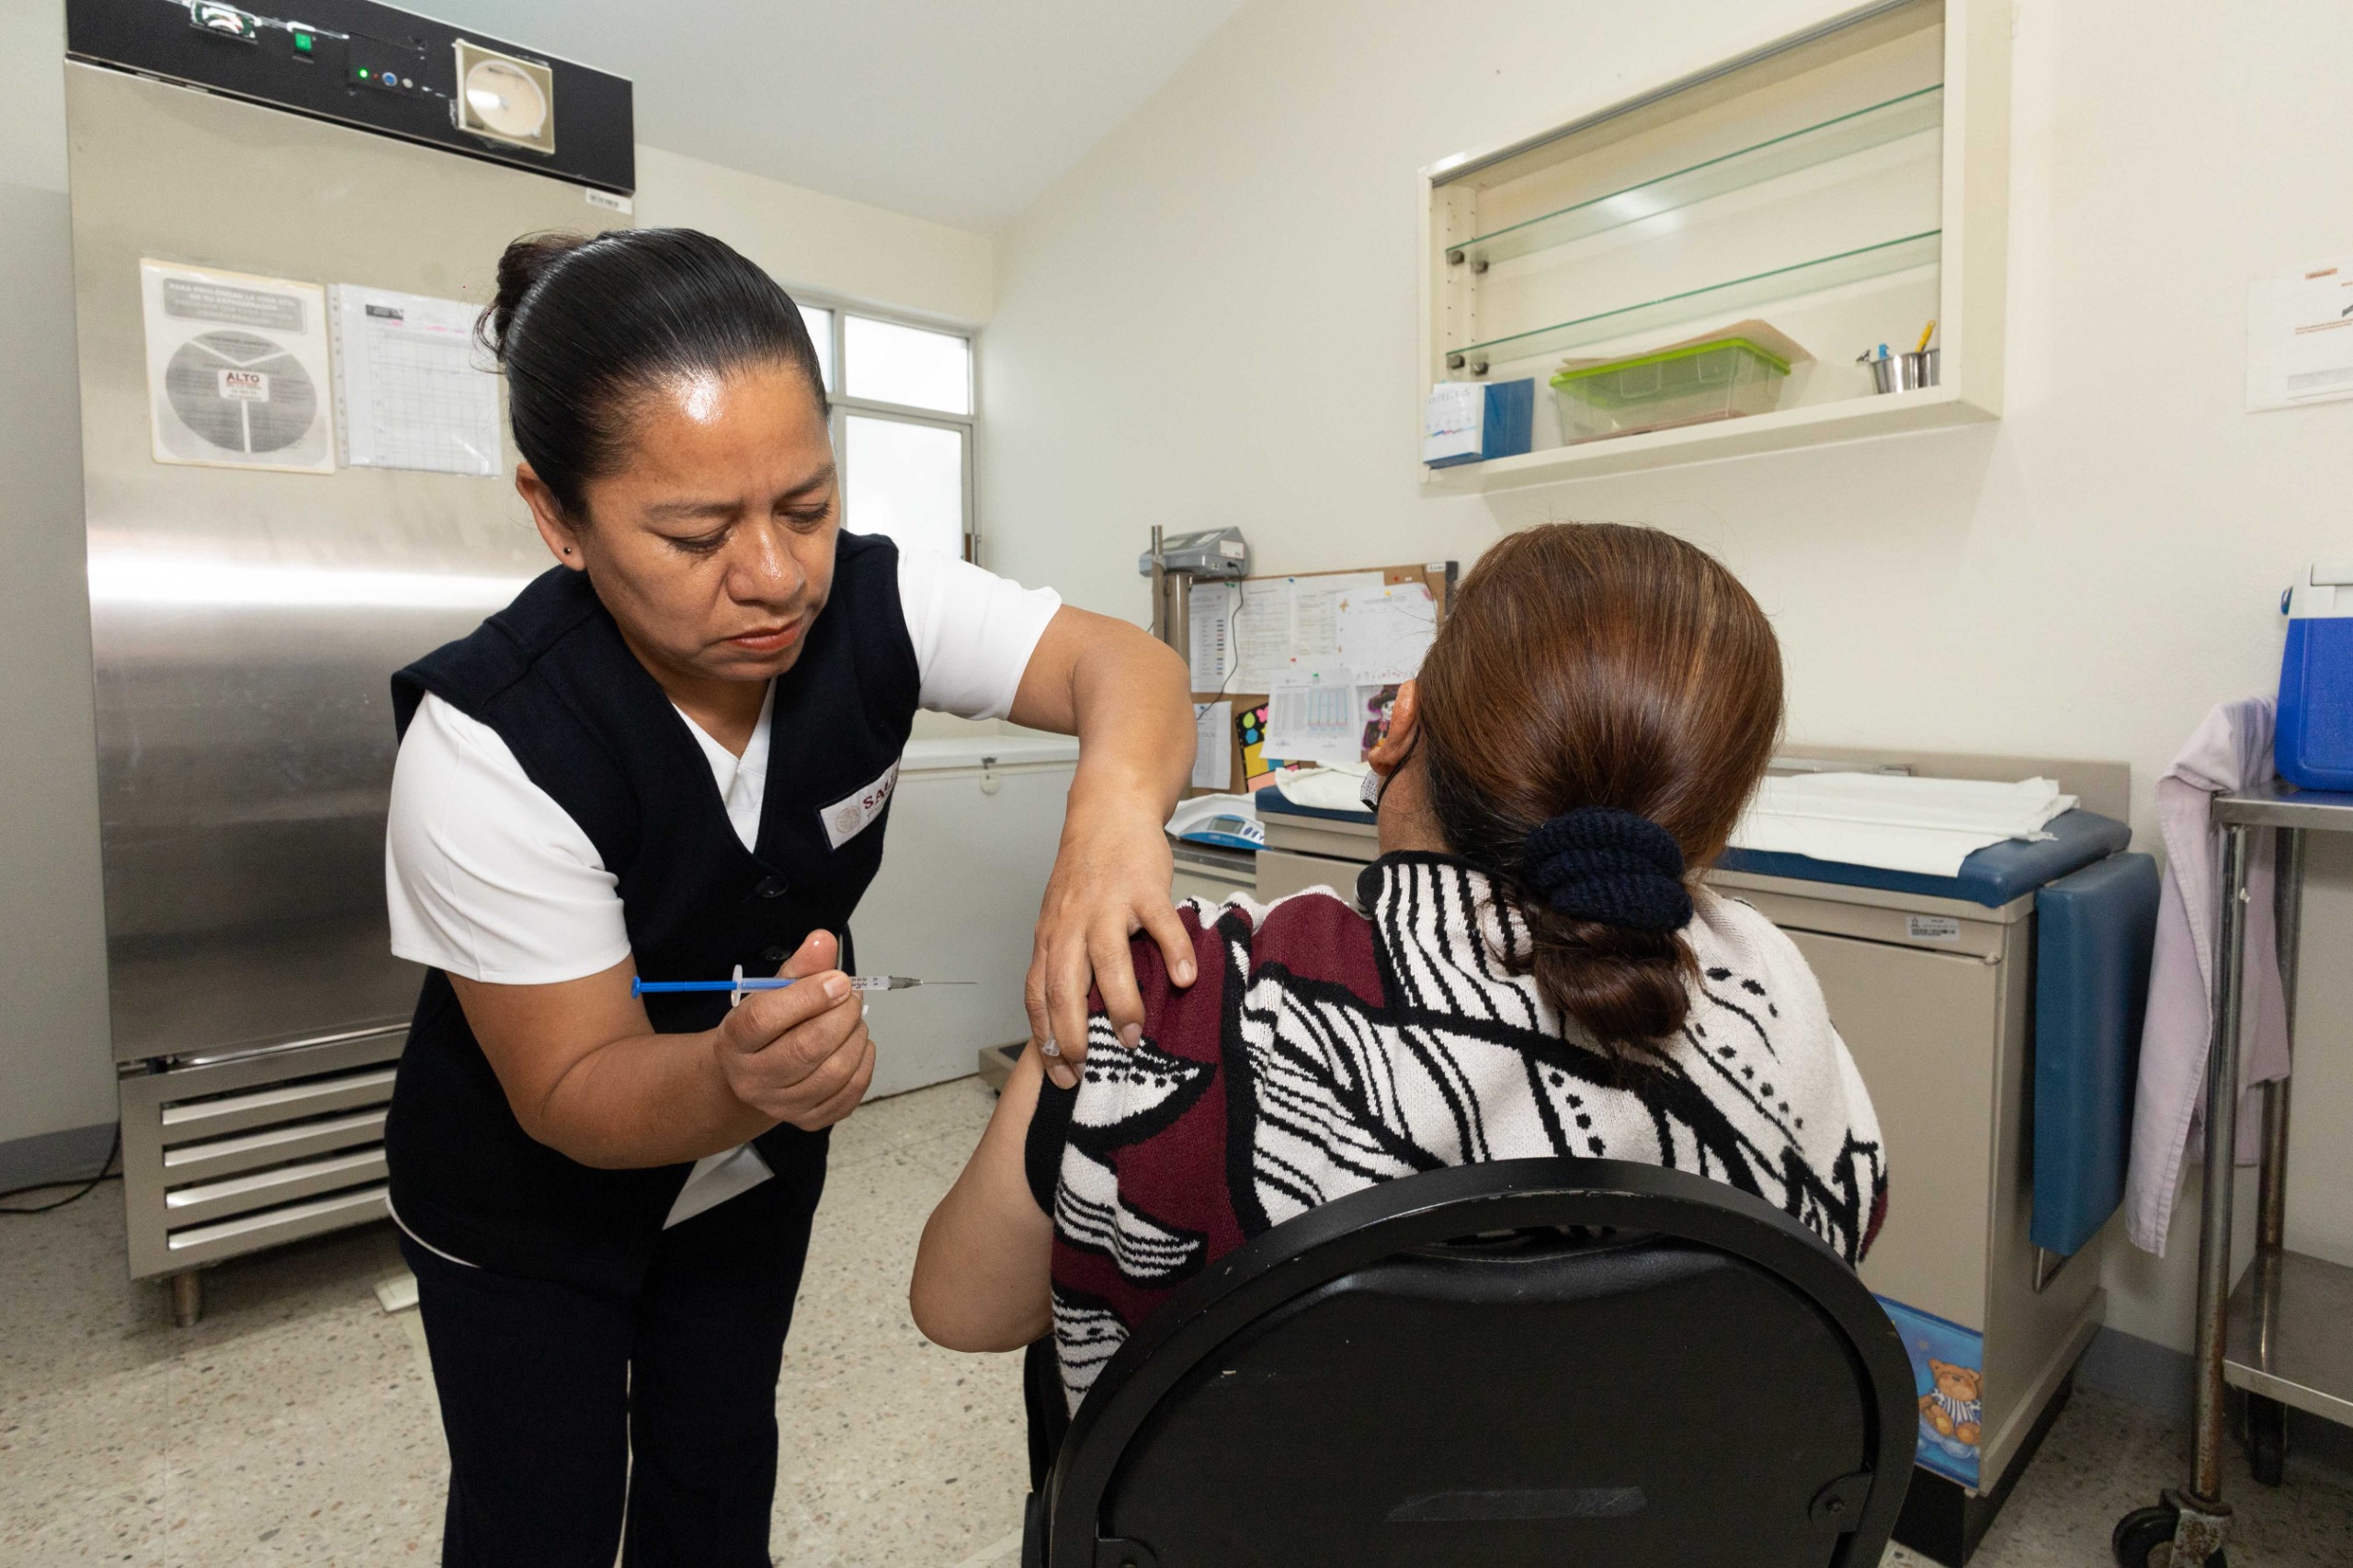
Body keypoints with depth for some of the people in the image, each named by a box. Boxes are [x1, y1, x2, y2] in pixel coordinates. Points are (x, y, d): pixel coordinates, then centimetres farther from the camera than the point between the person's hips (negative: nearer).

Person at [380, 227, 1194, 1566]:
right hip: (531, 1194, -3)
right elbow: (572, 1093, -27)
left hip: (760, 1154, 4)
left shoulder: (870, 603, -22)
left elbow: (1121, 663, -28)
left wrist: (1116, 803, -50)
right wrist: (737, 1081, -48)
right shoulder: (488, 743, -32)